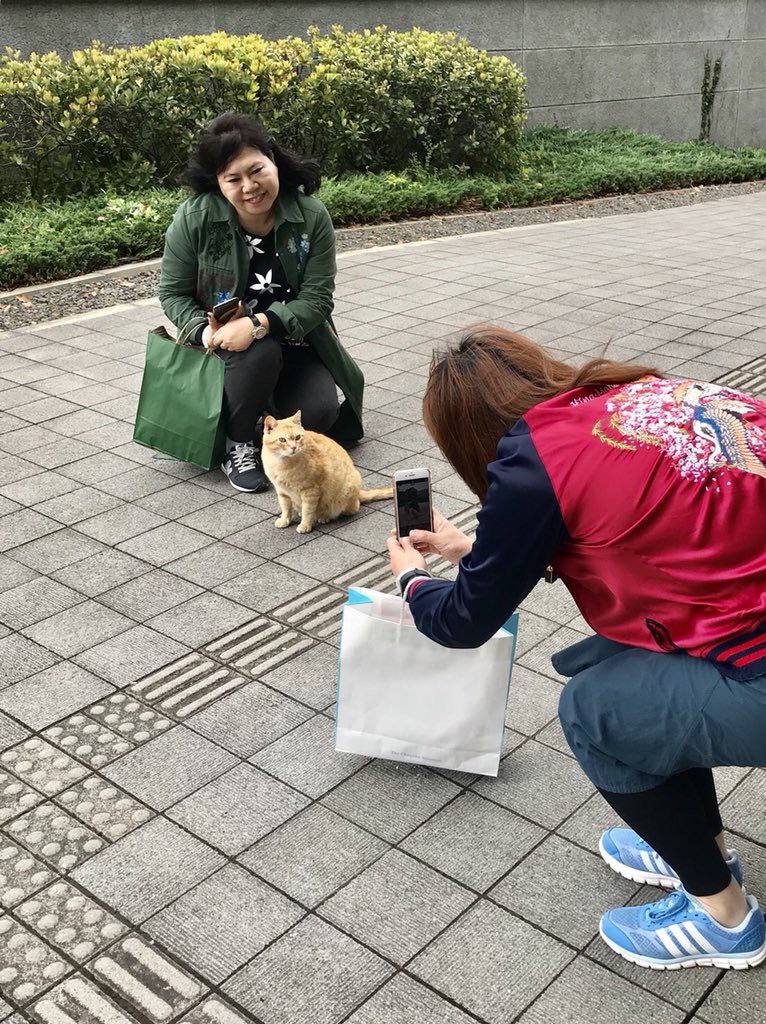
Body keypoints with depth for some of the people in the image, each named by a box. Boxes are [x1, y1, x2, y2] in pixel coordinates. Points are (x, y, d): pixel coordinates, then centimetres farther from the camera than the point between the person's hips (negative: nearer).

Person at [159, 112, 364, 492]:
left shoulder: (310, 216, -14)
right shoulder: (194, 218, -16)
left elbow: (317, 299, -16)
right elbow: (173, 292, -5)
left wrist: (259, 324, -32)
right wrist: (204, 332, -26)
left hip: (293, 338, 2)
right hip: (226, 342, -1)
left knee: (318, 414, -22)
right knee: (260, 353, -36)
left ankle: (266, 403, 16)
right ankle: (237, 445, -9)